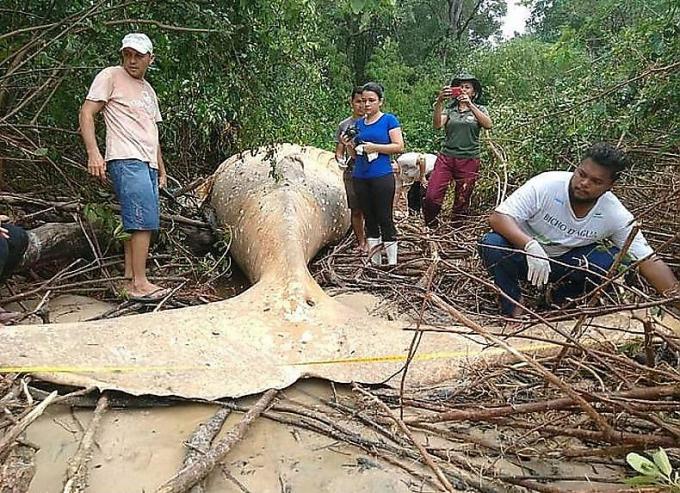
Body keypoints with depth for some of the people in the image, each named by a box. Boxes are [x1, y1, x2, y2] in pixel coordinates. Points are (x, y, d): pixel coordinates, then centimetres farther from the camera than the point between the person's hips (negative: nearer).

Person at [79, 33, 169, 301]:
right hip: (126, 160, -8)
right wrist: (93, 152, -16)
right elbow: (86, 112, -4)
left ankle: (130, 279, 9)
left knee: (137, 223, 5)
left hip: (148, 164, 8)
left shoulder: (148, 90, 26)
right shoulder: (110, 76, 4)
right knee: (144, 220, -16)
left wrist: (161, 168, 23)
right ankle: (139, 284, -12)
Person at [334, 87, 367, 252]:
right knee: (356, 211, 7)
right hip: (351, 173, 2)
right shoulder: (344, 125, 10)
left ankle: (369, 242, 7)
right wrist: (340, 160, -10)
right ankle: (360, 242, 19)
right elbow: (339, 151, 12)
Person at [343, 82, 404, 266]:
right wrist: (349, 145, -2)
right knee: (369, 219, 9)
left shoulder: (389, 120, 0)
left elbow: (399, 146, -7)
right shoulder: (358, 123, 14)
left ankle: (392, 263, 4)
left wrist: (375, 147, -15)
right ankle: (374, 262, 17)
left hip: (382, 177, -5)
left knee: (385, 219, -3)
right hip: (360, 177, 6)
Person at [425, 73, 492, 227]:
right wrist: (439, 102, -23)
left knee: (462, 203, 5)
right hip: (446, 157, 0)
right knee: (431, 197, -13)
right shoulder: (449, 109, 11)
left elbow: (488, 125, -12)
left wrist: (470, 105, -20)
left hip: (469, 161, 0)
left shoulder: (479, 109, 10)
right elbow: (437, 125, -9)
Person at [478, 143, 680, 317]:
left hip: (563, 263, 3)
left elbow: (648, 261, -14)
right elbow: (498, 217, -30)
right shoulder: (546, 184, -25)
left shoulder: (616, 215, -16)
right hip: (525, 253, -2)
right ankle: (513, 305, -7)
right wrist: (530, 245, -46)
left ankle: (560, 298, 5)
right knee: (491, 244, -33)